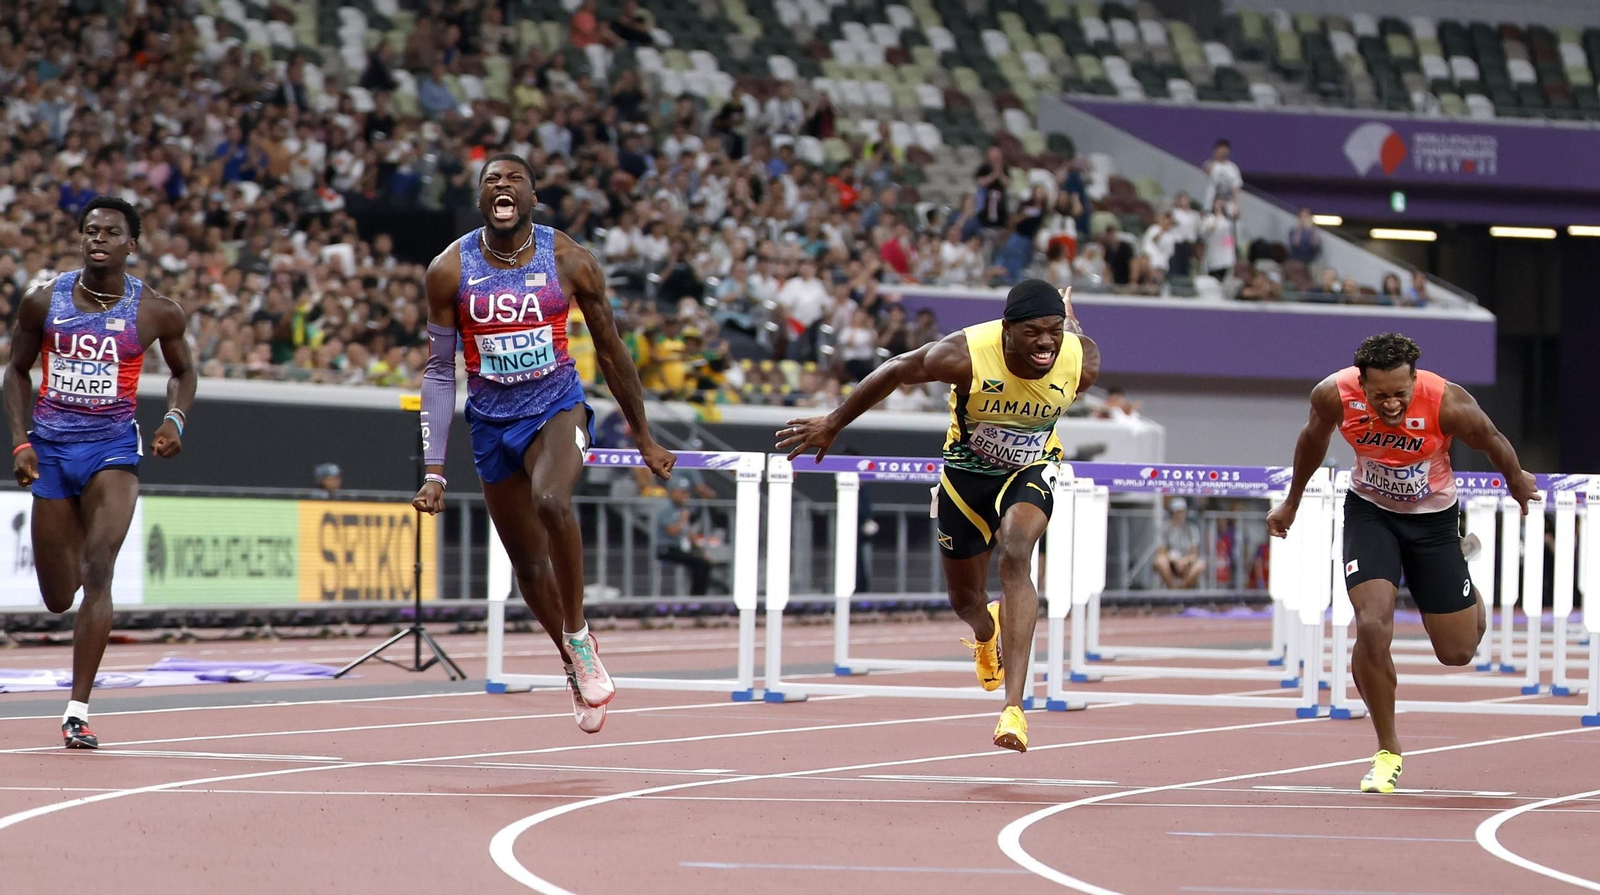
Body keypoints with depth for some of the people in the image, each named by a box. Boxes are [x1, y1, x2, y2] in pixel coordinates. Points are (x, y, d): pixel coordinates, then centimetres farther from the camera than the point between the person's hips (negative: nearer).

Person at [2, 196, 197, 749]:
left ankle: (78, 712, -19)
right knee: (57, 597, 8)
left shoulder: (154, 313, -3)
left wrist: (175, 420, -4)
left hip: (112, 446, -2)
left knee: (98, 573, -20)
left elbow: (183, 371, 15)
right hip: (51, 447, 2)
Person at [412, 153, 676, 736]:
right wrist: (434, 470, -6)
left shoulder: (569, 261, -9)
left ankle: (579, 637, -15)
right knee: (527, 563, 7)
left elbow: (609, 350, 3)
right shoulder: (450, 269, -7)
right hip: (491, 420, 2)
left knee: (550, 500, -33)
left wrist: (644, 439, 9)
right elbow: (439, 372, -1)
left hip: (557, 407, -2)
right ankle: (575, 667, 30)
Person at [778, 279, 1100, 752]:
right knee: (965, 600, 13)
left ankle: (1014, 705, -36)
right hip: (967, 470, 1)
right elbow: (896, 371, -13)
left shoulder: (1081, 362, -26)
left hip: (1031, 470, 0)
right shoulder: (964, 356, -31)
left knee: (1016, 553, -30)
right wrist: (832, 425, -4)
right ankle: (987, 635, 55)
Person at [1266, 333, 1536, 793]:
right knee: (1372, 626, -22)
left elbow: (1492, 442, -8)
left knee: (1457, 653, 6)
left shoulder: (1448, 404, -31)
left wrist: (1517, 481, 12)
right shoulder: (1334, 395, -25)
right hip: (1370, 512, 0)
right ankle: (1387, 752, -2)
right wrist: (1292, 503, 14)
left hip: (1433, 517, 0)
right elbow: (1314, 438, 0)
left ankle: (1470, 597, 46)